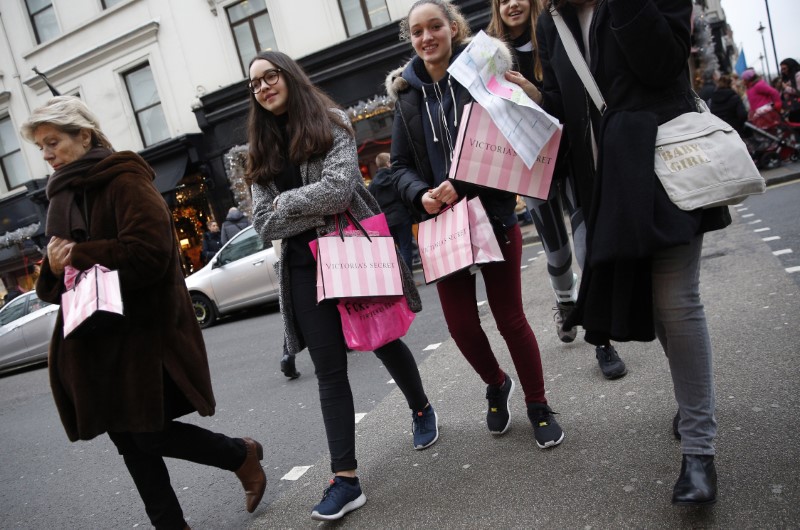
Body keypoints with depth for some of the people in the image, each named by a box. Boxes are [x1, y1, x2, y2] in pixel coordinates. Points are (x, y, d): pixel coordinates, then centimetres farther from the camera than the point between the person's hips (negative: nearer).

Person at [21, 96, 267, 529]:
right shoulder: (62, 196, 16)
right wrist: (55, 268, -6)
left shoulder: (125, 181, -9)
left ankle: (242, 454, 19)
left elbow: (149, 252, -23)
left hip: (145, 330, -8)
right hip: (96, 337, 8)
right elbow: (54, 282, 17)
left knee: (151, 434, -5)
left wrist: (77, 257, -16)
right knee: (128, 438, 10)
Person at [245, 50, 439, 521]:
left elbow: (337, 187, -19)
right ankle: (346, 479, 5)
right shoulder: (262, 152, 12)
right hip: (305, 268, 3)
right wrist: (318, 207, -11)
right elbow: (265, 225, 1)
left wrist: (286, 202, -8)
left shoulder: (331, 123, -2)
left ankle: (422, 409, 42)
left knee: (384, 341, 13)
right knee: (329, 370, 1)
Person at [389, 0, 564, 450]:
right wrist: (421, 194, -11)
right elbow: (401, 164, 11)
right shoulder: (408, 95, 8)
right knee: (460, 323, 5)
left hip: (494, 214, -3)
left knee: (510, 317, 3)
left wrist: (463, 185, -22)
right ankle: (497, 385, 36)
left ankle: (538, 405, 26)